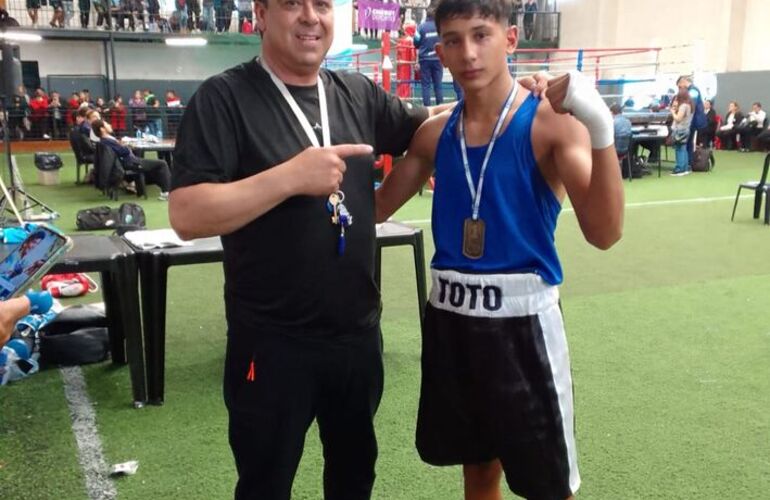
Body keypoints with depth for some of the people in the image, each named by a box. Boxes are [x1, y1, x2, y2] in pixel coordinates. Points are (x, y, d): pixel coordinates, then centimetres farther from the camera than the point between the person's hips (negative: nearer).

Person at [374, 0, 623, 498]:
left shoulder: (552, 122, -11)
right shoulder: (435, 132, 4)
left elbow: (604, 232, -21)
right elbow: (377, 207, 10)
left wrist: (601, 132, -34)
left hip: (521, 318, -4)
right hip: (450, 316, 5)